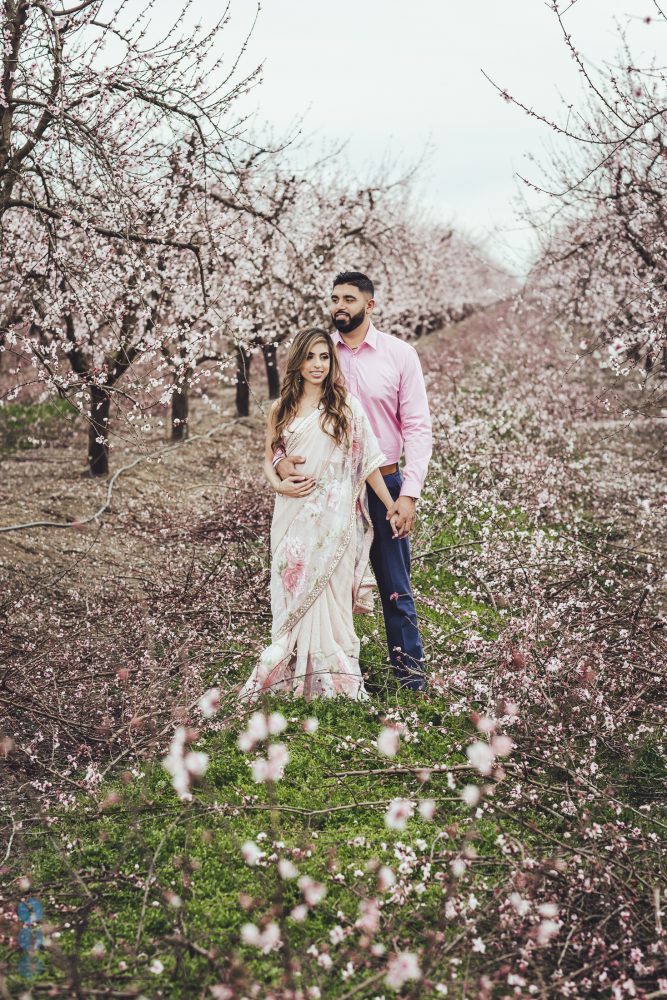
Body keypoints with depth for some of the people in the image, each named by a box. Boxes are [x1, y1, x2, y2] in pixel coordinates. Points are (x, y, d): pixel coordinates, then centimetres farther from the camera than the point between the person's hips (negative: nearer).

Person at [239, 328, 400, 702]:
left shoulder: (346, 404, 1)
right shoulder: (282, 409, 10)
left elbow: (367, 460, 1)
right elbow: (269, 459, 17)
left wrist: (391, 507, -1)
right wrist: (280, 485, -4)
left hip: (333, 515, -3)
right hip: (292, 515, 3)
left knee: (328, 594, -2)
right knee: (293, 596, 5)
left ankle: (335, 682, 8)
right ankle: (294, 676, 15)